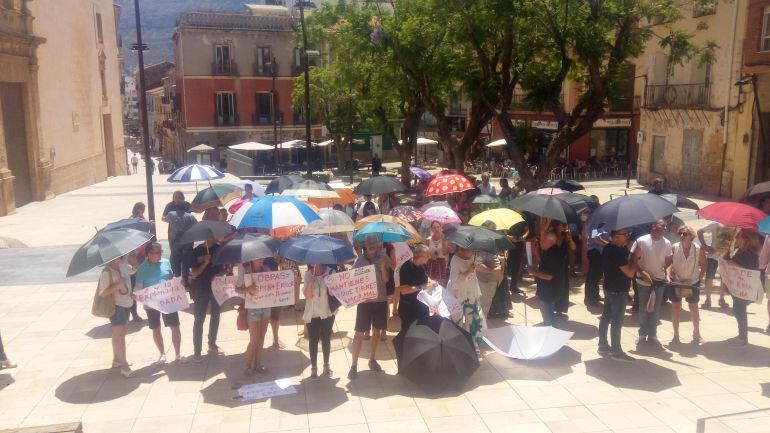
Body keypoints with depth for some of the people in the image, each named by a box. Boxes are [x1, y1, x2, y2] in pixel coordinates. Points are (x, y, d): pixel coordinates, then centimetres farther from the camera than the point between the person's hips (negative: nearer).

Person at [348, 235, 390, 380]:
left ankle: (372, 359, 30)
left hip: (380, 300, 3)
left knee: (377, 330, 14)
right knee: (359, 333, -2)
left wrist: (383, 267, -22)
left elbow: (386, 280, -7)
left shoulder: (382, 258, -1)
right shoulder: (360, 260, -5)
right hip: (364, 300, -2)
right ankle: (354, 365, 3)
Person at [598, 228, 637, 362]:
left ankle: (603, 346, 24)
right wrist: (635, 256, -14)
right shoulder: (617, 252, -25)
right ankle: (616, 351, 9)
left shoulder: (608, 248, 6)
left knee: (606, 317, 15)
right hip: (618, 291, -10)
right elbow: (630, 272, -23)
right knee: (617, 321, 0)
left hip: (610, 288, 10)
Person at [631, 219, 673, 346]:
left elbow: (668, 260, 9)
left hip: (659, 281, 2)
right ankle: (642, 334, 24)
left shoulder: (667, 243, -2)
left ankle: (652, 335, 23)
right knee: (643, 309, 9)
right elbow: (633, 259, -8)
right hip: (643, 281, -2)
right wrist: (642, 273, -17)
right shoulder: (641, 241, -11)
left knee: (655, 310, 10)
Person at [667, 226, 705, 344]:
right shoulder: (674, 248, -11)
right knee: (675, 307, 4)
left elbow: (704, 264, 3)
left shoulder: (698, 250, -10)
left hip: (693, 282, 1)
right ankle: (676, 335, 14)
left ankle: (696, 333, 33)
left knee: (694, 307, 15)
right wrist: (669, 274, -23)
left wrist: (700, 277, -4)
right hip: (676, 282, 0)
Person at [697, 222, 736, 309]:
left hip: (727, 257, 2)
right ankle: (708, 300, 14)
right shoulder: (715, 225, -10)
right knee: (709, 278, -1)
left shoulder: (735, 228, -6)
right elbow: (700, 231, -6)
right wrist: (705, 245, -13)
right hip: (713, 255, -2)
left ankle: (721, 299, 26)